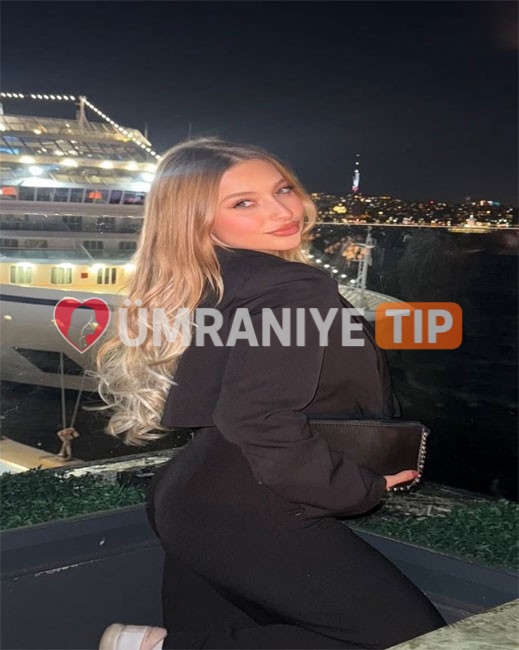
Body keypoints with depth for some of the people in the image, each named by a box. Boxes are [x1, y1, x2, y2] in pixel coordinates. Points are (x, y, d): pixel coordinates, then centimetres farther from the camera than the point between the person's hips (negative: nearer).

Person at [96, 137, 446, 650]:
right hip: (248, 515, -10)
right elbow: (261, 421, -29)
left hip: (194, 501, 10)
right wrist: (364, 488, -13)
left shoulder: (213, 286, 13)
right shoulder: (294, 288, -16)